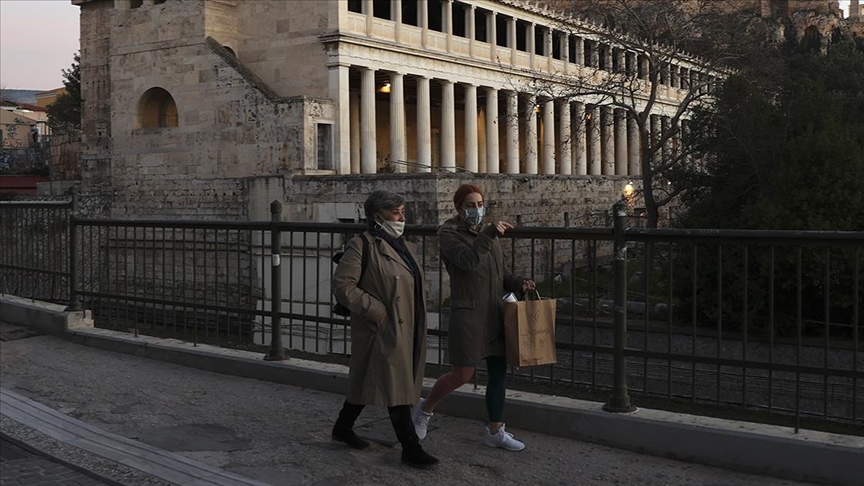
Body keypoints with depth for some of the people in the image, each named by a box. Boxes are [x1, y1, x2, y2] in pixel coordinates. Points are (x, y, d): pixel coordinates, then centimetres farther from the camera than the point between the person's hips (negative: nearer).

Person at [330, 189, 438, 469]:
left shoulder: (399, 244, 14)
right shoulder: (362, 246, -13)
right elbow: (342, 285, -17)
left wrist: (418, 325, 16)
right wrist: (375, 310, -20)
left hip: (405, 330, 9)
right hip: (383, 331, -8)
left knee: (367, 381, 18)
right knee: (396, 387, -4)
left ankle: (343, 428, 33)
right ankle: (410, 448, 3)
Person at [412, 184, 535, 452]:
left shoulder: (488, 233, 14)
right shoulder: (449, 233, -6)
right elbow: (467, 261, -25)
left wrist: (519, 283, 0)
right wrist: (489, 234, -33)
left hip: (495, 313, 7)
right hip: (467, 313, -7)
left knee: (499, 371, 7)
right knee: (462, 374, -2)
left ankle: (495, 431, 19)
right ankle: (424, 409, 23)